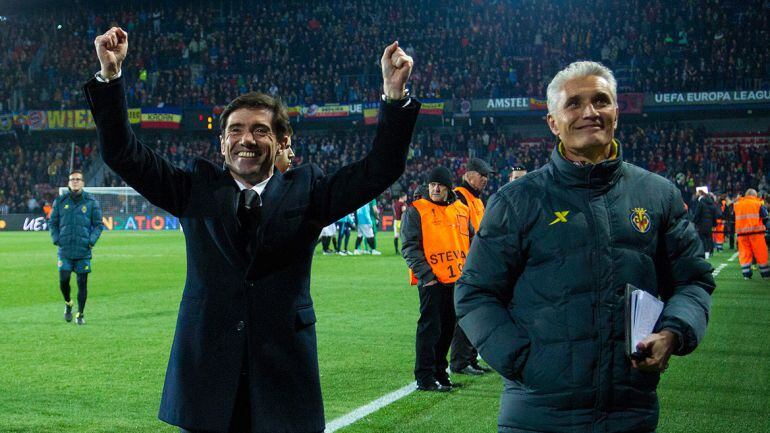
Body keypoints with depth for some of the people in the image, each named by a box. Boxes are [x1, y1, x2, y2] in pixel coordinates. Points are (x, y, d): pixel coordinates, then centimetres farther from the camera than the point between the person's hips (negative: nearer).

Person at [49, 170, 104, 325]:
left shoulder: (91, 202, 3)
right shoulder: (60, 201, 6)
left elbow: (98, 224, 6)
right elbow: (52, 223, 13)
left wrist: (92, 240, -7)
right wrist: (56, 239, -1)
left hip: (83, 250, 0)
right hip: (65, 250, 1)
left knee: (82, 283, 2)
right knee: (64, 280, -8)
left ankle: (80, 314, 16)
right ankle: (68, 303, 22)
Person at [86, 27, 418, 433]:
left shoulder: (306, 190, 5)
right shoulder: (197, 189, 7)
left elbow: (380, 169, -4)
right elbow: (125, 154, 1)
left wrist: (394, 95, -15)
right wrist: (110, 75, -9)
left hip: (283, 374, 0)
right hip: (207, 372, 1)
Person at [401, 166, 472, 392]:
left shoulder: (461, 210, 13)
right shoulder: (417, 210, -3)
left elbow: (472, 241, 21)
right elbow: (410, 247, -8)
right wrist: (425, 275, -16)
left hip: (458, 280, 6)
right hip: (432, 281, -6)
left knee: (448, 328, 13)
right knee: (430, 329, -5)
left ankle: (439, 371, 25)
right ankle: (425, 378, 0)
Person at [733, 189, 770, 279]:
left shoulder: (736, 204, 11)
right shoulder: (758, 203, 1)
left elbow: (733, 218, 16)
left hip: (741, 232, 3)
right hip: (756, 231, -3)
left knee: (744, 253, 6)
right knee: (760, 253, 5)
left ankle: (746, 273, 0)